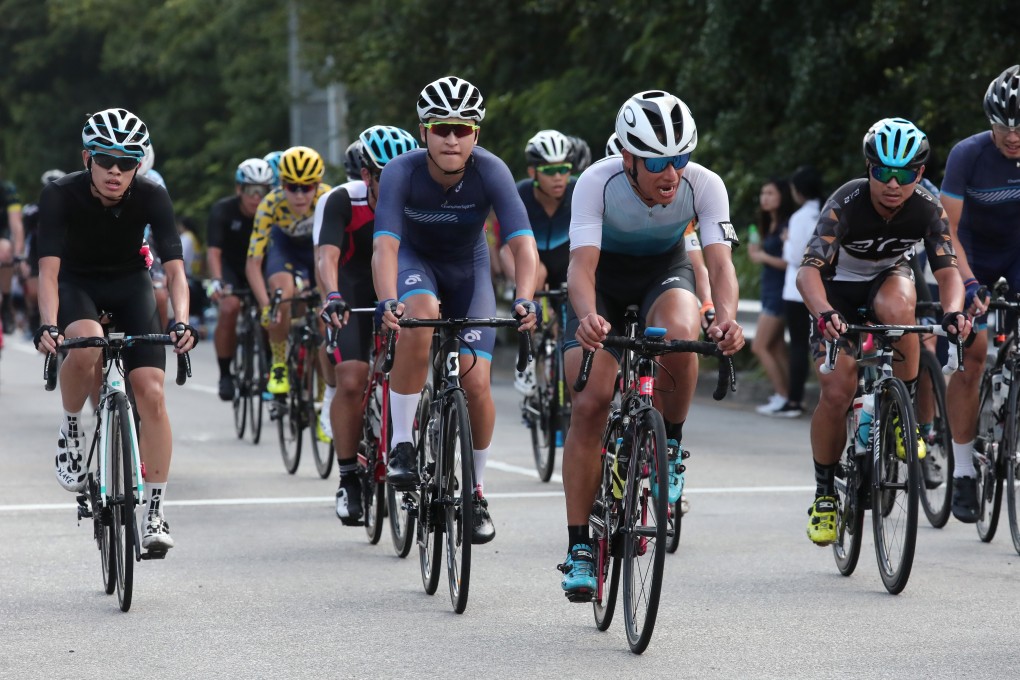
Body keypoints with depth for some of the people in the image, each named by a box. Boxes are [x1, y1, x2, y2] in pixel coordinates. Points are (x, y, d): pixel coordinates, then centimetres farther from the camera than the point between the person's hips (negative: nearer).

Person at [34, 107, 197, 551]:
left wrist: (181, 320, -46)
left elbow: (174, 268, -28)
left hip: (129, 284, 1)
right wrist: (47, 325, -49)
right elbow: (49, 268, -33)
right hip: (76, 283, -1)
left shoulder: (151, 197, -24)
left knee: (151, 394, -12)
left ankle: (155, 513, -4)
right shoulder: (61, 195, -27)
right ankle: (71, 428, -8)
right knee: (86, 346, -37)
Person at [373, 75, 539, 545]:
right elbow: (385, 243, -38)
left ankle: (476, 488, 13)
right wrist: (387, 300, -56)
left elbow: (522, 242, -35)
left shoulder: (490, 172, -27)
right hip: (416, 263, -1)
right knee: (420, 318, -36)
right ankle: (401, 444, -22)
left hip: (468, 269, 1)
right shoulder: (402, 172, -28)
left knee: (476, 382, -12)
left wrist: (525, 298, -52)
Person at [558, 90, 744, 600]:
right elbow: (581, 263, -39)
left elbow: (720, 261, -32)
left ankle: (670, 448, -8)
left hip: (664, 271, 1)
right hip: (603, 276, -1)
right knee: (591, 401, -15)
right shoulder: (598, 183, -31)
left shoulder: (704, 185, -26)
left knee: (678, 335, -35)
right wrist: (588, 317, -60)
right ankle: (578, 548, -7)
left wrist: (727, 317, -53)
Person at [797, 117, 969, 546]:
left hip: (889, 277, 2)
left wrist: (953, 310, -49)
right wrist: (824, 314, -60)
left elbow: (947, 269, -26)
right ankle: (825, 493, 3)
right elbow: (809, 270, -40)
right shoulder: (846, 204, -31)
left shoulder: (927, 209, -23)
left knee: (896, 306, -37)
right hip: (839, 289, -1)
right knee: (837, 392, -17)